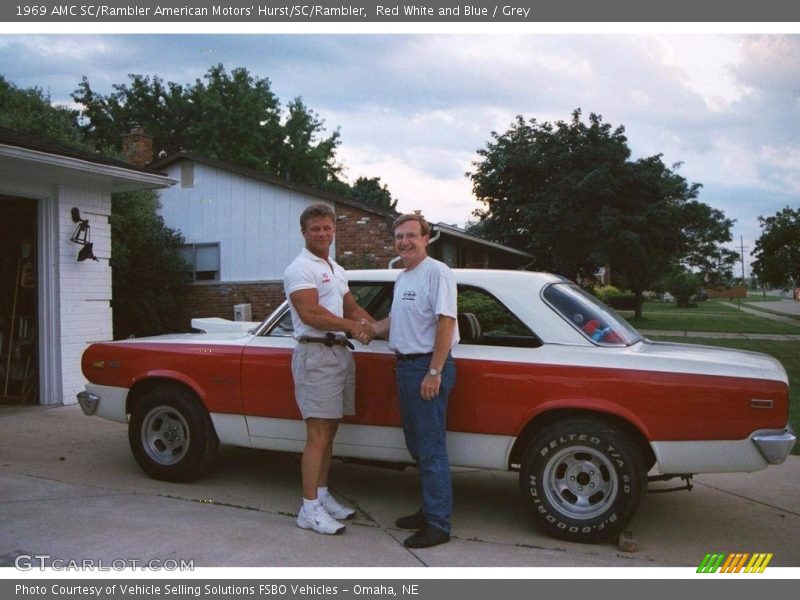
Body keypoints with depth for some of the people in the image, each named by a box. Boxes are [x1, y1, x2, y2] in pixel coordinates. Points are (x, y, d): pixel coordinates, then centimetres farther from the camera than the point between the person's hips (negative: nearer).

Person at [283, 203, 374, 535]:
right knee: (318, 434, -8)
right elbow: (309, 314, -20)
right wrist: (352, 326, -19)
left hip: (340, 353, 9)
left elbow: (353, 308, 24)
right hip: (316, 354, -9)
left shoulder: (337, 270, 20)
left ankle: (322, 495, 24)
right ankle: (310, 509, -2)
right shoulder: (300, 268, -8)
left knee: (329, 431, 14)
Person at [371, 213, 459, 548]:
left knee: (431, 450, -4)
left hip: (427, 367, -10)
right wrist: (367, 329, 10)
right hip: (405, 366, 10)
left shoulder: (437, 272, -13)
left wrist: (434, 373, -23)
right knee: (417, 446, 17)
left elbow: (446, 322, -20)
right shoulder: (402, 278, 17)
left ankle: (438, 525, 5)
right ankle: (429, 511, 31)